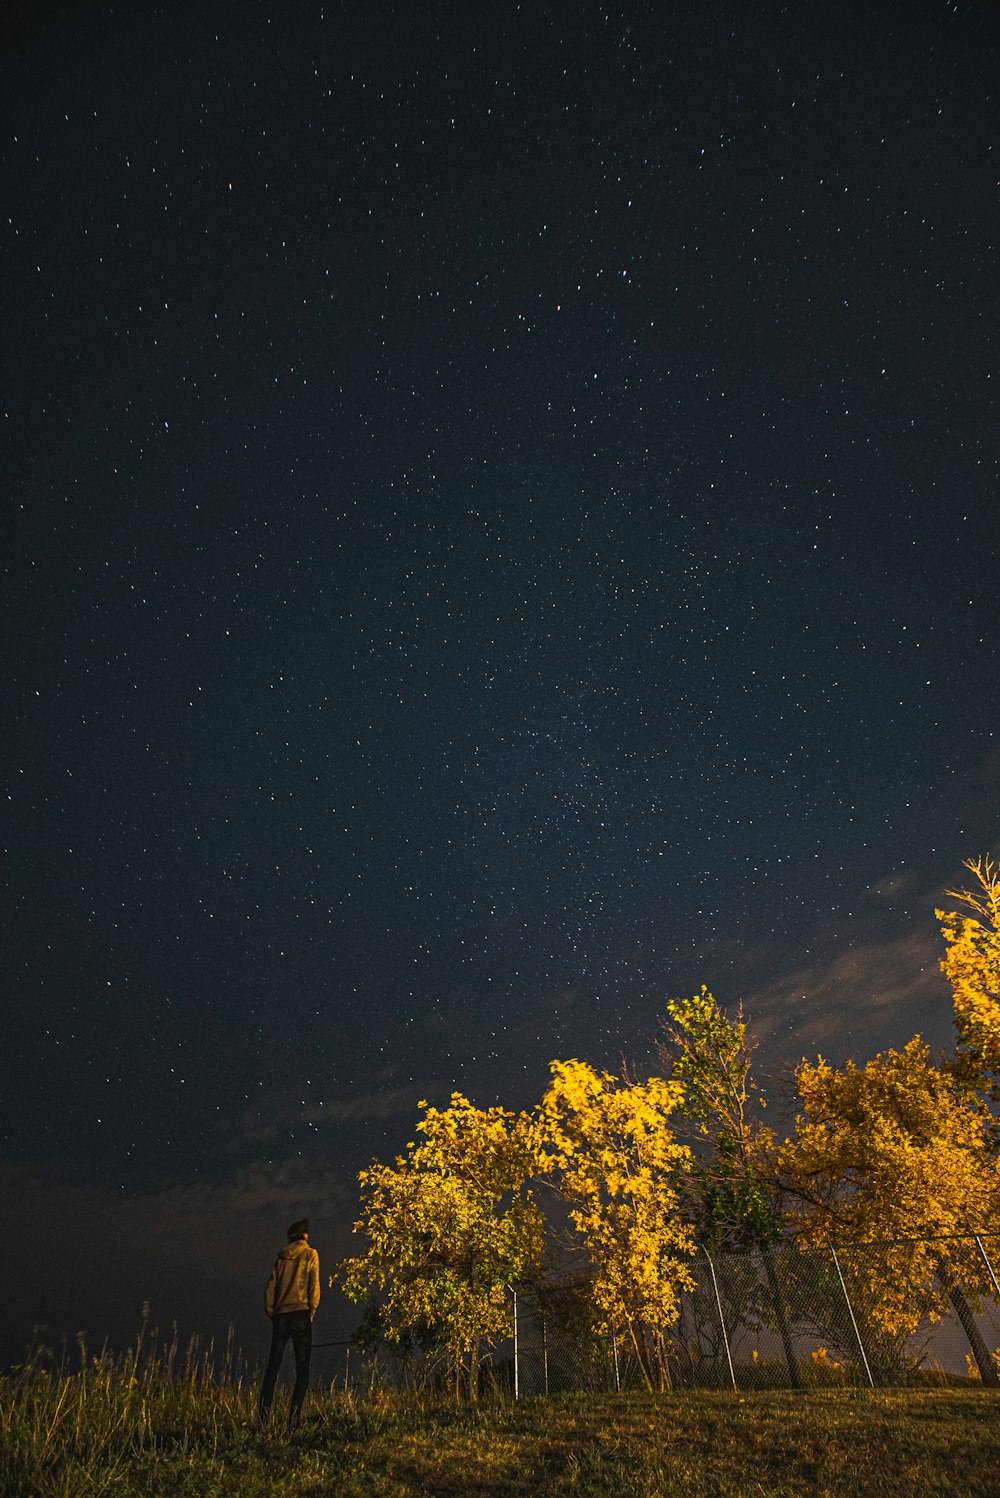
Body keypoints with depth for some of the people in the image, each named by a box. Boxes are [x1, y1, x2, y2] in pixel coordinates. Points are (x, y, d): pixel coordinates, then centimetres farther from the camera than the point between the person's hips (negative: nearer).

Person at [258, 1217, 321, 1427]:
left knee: (273, 1364, 14)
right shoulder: (310, 1254, 1)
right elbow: (314, 1286, -5)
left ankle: (265, 1408, 6)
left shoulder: (282, 1256, 11)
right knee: (302, 1366, 3)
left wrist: (271, 1313, 15)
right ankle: (294, 1413, -6)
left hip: (281, 1314, 4)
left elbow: (270, 1287, 9)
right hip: (300, 1314, -3)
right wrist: (311, 1313, 3)